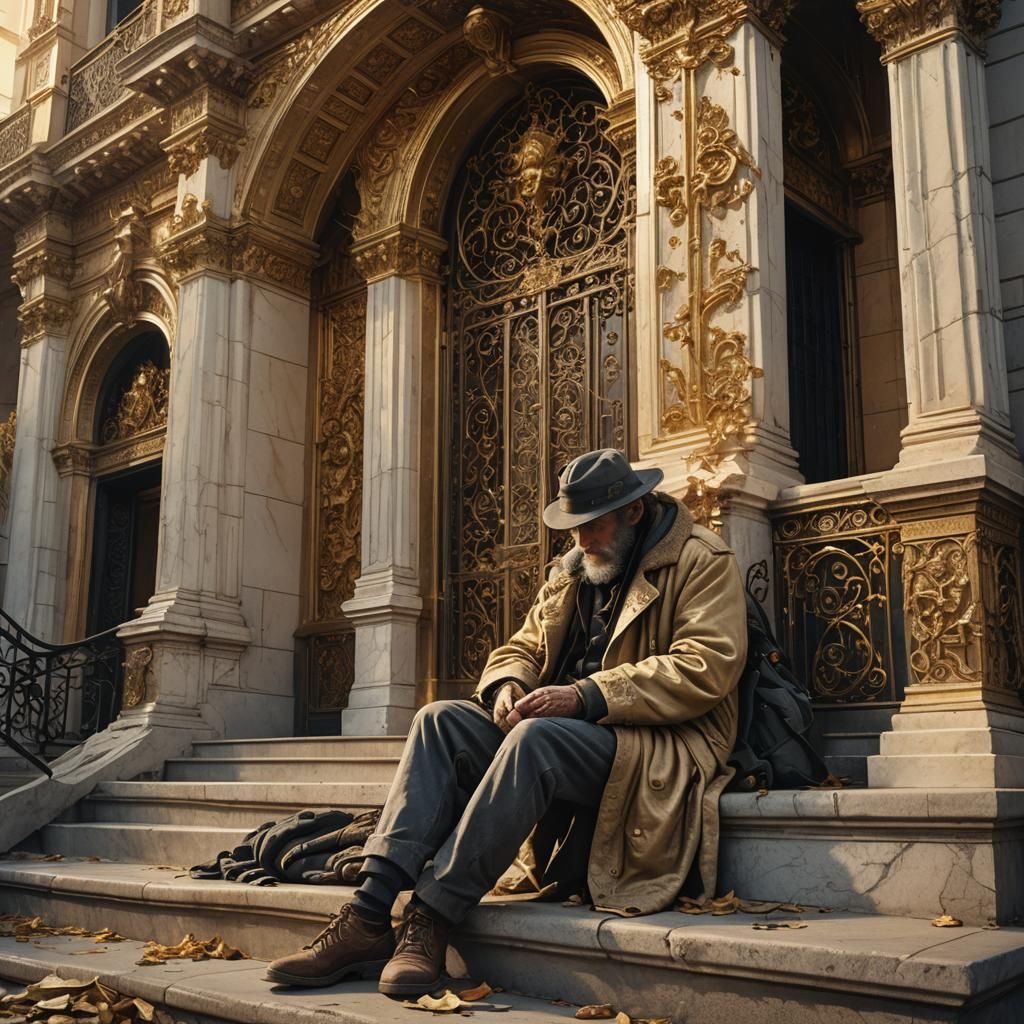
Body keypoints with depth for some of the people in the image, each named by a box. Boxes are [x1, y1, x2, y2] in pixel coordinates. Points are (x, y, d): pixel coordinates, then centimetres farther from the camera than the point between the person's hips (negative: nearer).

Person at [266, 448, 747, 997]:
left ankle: (430, 920, -30)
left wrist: (586, 696, -23)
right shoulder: (571, 571, 19)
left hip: (664, 745, -7)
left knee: (536, 738, -35)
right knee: (442, 720, -14)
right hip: (552, 732, 7)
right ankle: (369, 914, -25)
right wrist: (508, 685, -6)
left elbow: (709, 665, -17)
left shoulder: (701, 560, -3)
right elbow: (520, 649, 21)